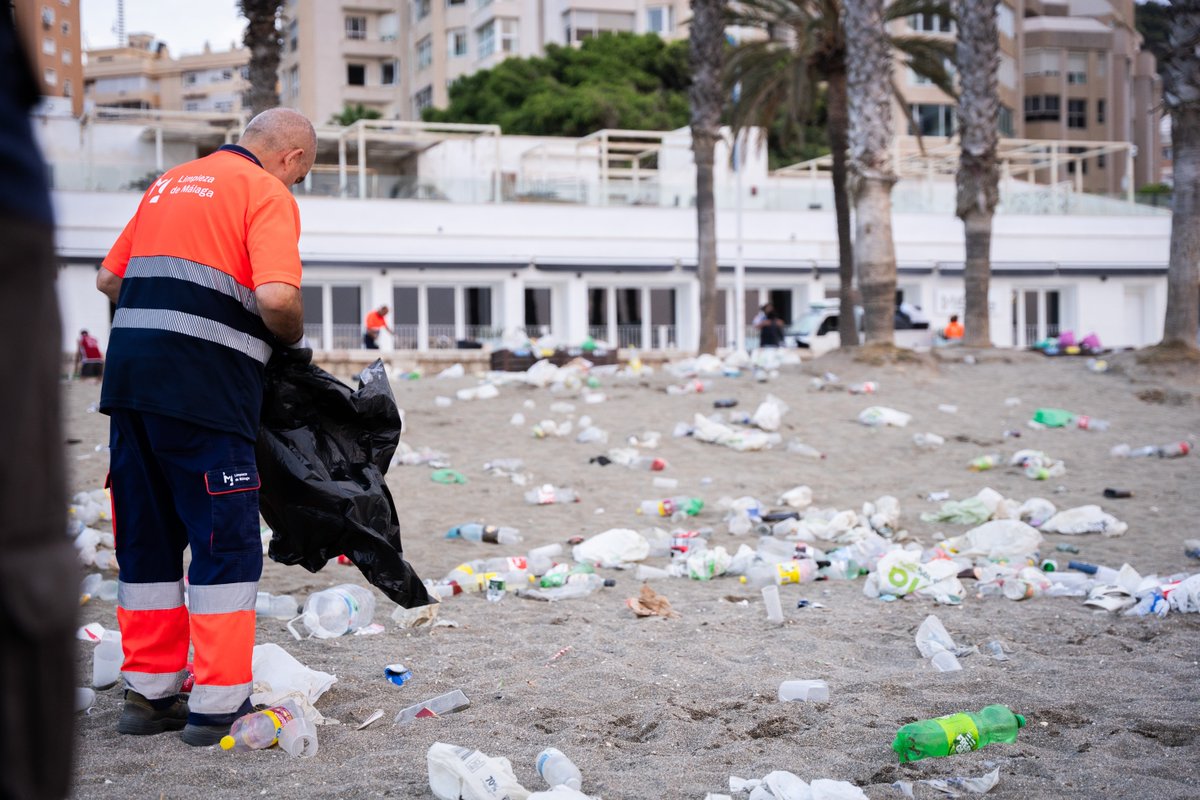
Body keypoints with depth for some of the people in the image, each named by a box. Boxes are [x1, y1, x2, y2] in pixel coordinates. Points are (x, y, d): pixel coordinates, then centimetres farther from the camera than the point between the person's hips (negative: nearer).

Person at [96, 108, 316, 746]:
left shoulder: (169, 183, 23)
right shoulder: (267, 192, -2)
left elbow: (109, 278, 27)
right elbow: (276, 298, -17)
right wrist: (294, 342, 2)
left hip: (128, 376, 8)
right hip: (202, 388, -7)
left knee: (147, 542, 14)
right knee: (227, 544, 1)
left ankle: (148, 693, 21)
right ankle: (218, 705, 4)